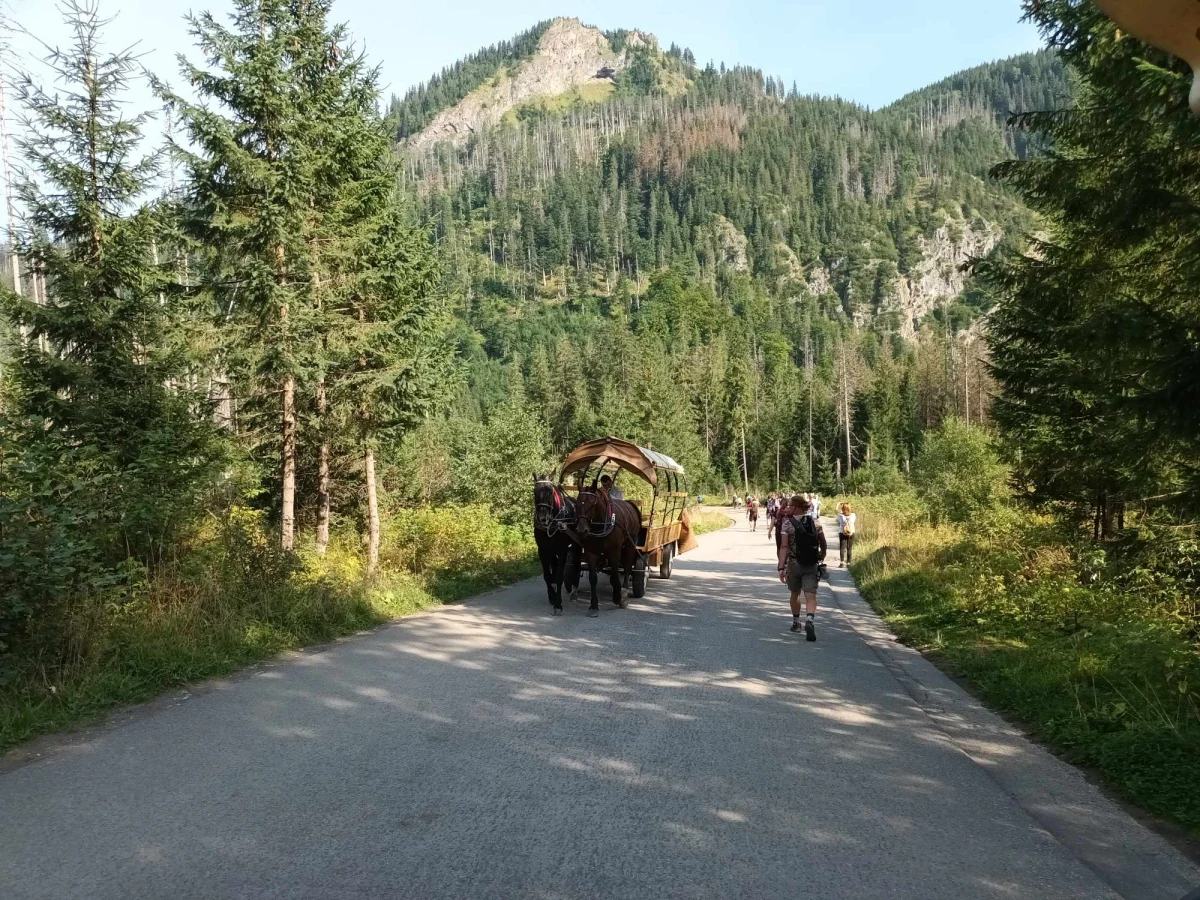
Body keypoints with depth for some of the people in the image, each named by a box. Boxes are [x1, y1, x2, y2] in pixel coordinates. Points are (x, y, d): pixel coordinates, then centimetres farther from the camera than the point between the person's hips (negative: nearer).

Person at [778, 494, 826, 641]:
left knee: (795, 594, 20)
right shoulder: (815, 523, 2)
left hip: (793, 564, -1)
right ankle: (810, 620, -30)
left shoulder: (788, 523, -8)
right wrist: (821, 558, 26)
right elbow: (823, 545, 7)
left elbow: (784, 547, -16)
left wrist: (781, 567, -18)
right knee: (810, 596, -5)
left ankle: (796, 622, 34)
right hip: (812, 565, 1)